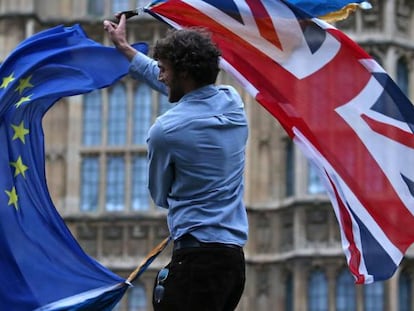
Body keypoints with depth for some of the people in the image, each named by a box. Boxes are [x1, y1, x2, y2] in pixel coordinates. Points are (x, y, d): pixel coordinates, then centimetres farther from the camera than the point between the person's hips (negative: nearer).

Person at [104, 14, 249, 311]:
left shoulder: (165, 130, -11)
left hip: (197, 257, -8)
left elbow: (161, 197, 6)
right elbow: (176, 86, 28)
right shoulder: (233, 101, 8)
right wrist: (125, 48, 38)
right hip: (235, 256, 8)